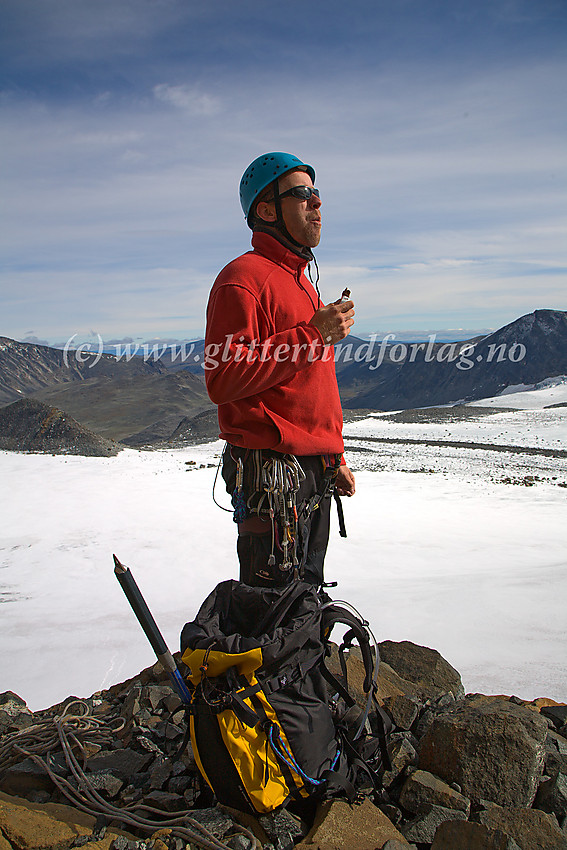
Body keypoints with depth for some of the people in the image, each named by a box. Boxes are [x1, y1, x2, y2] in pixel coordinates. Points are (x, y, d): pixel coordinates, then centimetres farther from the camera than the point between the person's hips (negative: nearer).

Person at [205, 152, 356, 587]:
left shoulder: (302, 281, 21)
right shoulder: (243, 277, -9)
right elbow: (223, 380, -21)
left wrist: (334, 458, 22)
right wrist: (312, 335, -19)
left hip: (314, 471, 9)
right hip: (272, 475, -9)